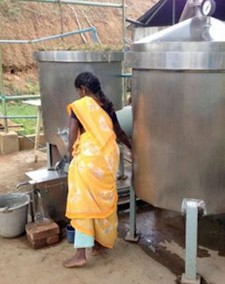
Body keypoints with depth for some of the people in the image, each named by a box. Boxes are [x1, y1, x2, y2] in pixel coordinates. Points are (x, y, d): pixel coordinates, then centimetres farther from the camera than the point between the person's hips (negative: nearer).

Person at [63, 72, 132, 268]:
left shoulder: (78, 106, -4)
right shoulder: (107, 106, 13)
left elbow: (72, 136, -8)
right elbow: (119, 132, 23)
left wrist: (72, 155, 9)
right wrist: (131, 147, 39)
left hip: (89, 158, -6)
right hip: (109, 157, 6)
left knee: (82, 203, 0)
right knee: (104, 201, 16)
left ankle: (81, 253, 1)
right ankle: (102, 242, 28)